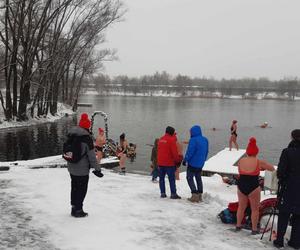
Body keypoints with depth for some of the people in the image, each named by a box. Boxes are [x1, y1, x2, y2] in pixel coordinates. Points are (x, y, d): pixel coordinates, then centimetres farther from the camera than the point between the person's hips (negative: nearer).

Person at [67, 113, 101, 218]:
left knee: (74, 187, 19)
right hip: (82, 170, -7)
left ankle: (74, 207, 30)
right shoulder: (86, 137, -19)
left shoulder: (71, 135, 3)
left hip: (71, 168, 7)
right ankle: (78, 210, 14)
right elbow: (91, 155, -17)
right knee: (82, 189, 6)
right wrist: (97, 168, -9)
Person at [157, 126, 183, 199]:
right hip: (169, 163, -6)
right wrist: (178, 160, -2)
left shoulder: (161, 139, 11)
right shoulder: (171, 139, -11)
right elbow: (174, 152, -13)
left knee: (161, 178, 11)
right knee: (172, 179, -1)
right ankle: (173, 194, -1)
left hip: (160, 162, 6)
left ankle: (162, 193, 12)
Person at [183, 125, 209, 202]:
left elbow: (190, 152, -19)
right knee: (198, 178, 16)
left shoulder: (193, 140, -19)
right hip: (201, 163, 8)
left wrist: (185, 160, -8)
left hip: (193, 163, -8)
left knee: (189, 178, 1)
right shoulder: (205, 140, 7)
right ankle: (200, 195, 19)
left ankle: (195, 195, -6)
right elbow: (206, 152, 13)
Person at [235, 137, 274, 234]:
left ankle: (238, 226, 32)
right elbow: (272, 169, 4)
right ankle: (254, 229, 20)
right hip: (253, 187, -4)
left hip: (241, 186, 4)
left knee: (241, 207, 20)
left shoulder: (240, 161, -2)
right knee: (255, 209, 13)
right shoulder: (259, 162, -11)